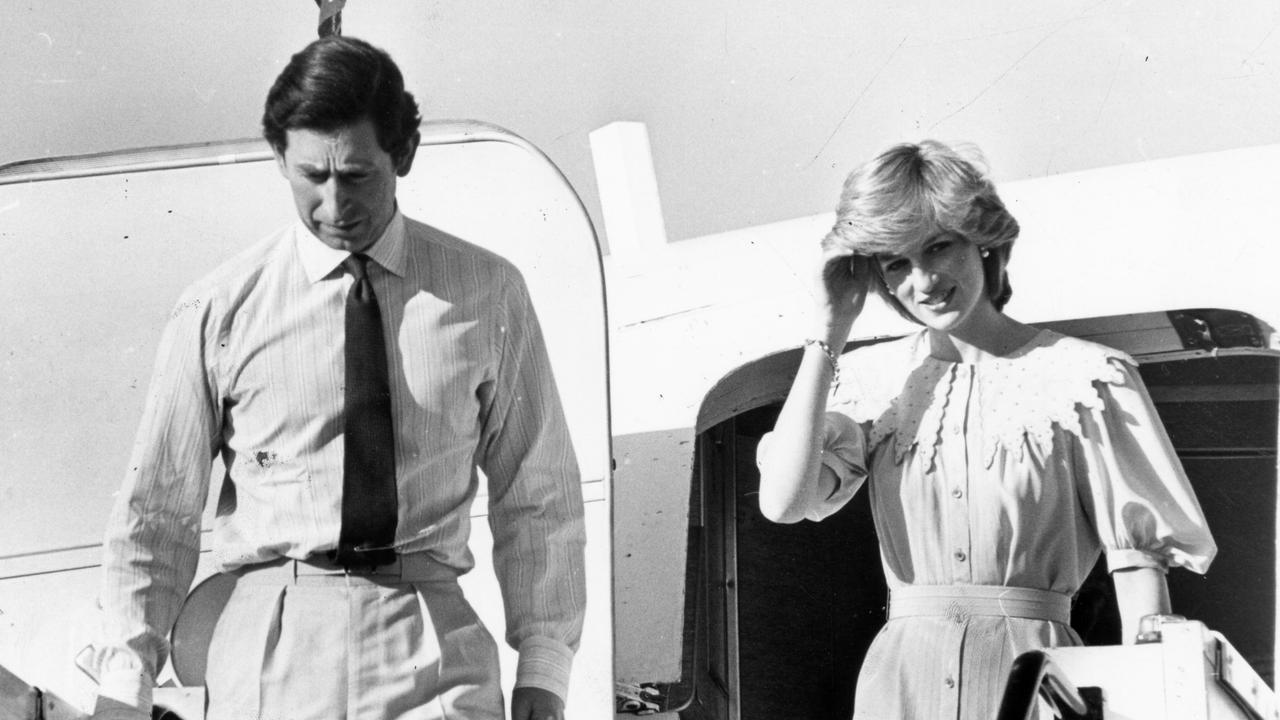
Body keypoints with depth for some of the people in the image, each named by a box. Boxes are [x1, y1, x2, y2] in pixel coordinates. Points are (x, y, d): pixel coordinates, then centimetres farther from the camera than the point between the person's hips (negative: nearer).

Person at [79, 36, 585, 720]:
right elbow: (156, 510, 8)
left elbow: (537, 496, 11)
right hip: (268, 657, -1)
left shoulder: (487, 294, 7)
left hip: (431, 642, 1)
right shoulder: (217, 311, 4)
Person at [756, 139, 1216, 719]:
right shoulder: (868, 380, 10)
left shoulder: (1085, 377, 1)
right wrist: (829, 328, 0)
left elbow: (1137, 554, 0)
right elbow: (783, 501, -6)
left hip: (1036, 666, -2)